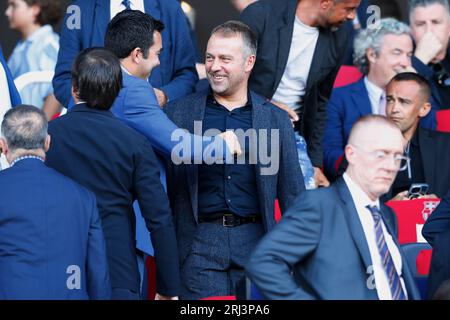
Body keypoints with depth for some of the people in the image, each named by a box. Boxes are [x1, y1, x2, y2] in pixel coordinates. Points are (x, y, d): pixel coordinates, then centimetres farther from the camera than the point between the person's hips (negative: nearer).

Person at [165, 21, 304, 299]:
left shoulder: (276, 119, 9)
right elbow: (163, 185, 8)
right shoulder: (179, 113, 7)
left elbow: (292, 194, 11)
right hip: (200, 242, -1)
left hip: (256, 241, 1)